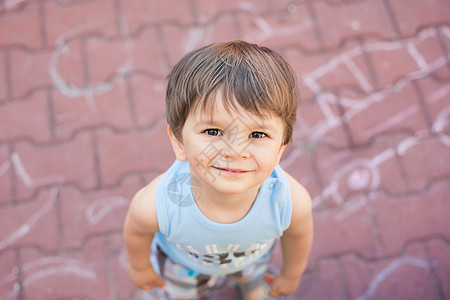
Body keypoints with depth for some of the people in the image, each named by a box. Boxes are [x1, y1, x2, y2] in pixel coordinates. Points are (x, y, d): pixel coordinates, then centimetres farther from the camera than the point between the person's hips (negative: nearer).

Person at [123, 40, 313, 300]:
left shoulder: (293, 202, -42)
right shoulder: (155, 205, -46)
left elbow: (298, 236, -16)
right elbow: (136, 232, -20)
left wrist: (291, 274, 4)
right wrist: (140, 267, 0)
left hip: (253, 258, 1)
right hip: (184, 264, 0)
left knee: (251, 274, 36)